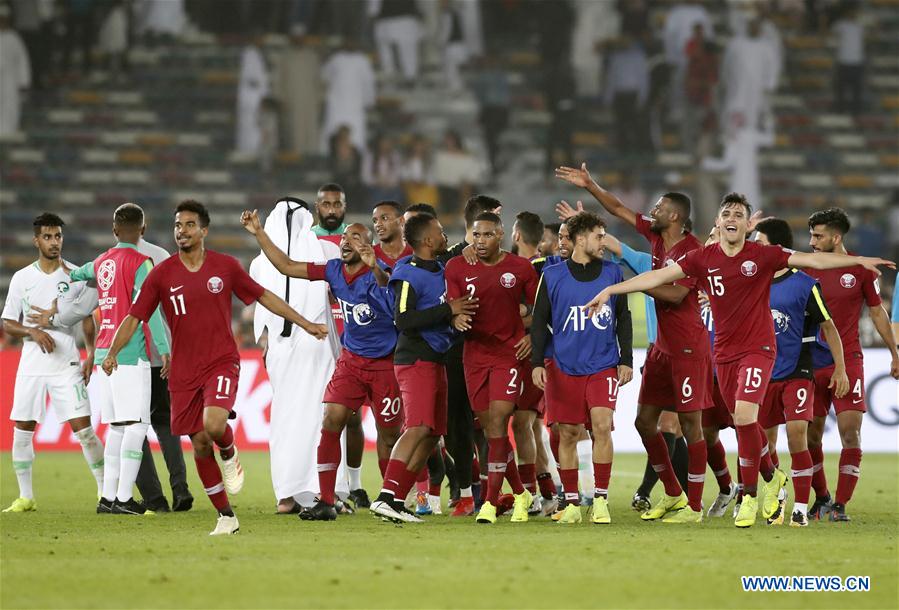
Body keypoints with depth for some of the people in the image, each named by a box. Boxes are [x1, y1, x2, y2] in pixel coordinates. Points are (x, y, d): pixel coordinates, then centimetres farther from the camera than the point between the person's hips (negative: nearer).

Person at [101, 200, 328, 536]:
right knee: (199, 445, 2)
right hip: (184, 371, 2)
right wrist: (113, 351, -17)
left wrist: (306, 324, 11)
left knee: (214, 425, -28)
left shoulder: (225, 266, 0)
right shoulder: (161, 274, -1)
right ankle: (226, 517, 14)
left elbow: (264, 297, 11)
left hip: (222, 363, -2)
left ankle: (230, 455, 9)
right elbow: (134, 317, -1)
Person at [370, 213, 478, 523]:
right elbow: (403, 319, -23)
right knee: (418, 428, -20)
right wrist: (448, 311, -22)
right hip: (416, 360, -10)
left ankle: (396, 500, 8)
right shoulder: (408, 275, -13)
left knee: (431, 434, 7)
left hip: (436, 361, 10)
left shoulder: (441, 270, 14)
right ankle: (386, 497, -24)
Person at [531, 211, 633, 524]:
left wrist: (626, 360, 8)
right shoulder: (552, 276, 2)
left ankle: (601, 500, -6)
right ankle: (571, 504, 11)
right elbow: (540, 322, 5)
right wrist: (537, 363, -2)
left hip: (604, 366, 0)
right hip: (565, 367, 0)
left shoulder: (612, 273, 7)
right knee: (568, 434, 2)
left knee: (602, 425, -14)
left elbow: (623, 318, 13)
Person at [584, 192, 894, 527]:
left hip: (758, 348, -4)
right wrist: (610, 290, -6)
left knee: (744, 417, -18)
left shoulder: (762, 255, -7)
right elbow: (659, 276, -2)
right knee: (744, 423, 11)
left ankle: (750, 496, -7)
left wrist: (858, 260, -17)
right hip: (724, 352, 4)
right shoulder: (703, 258, 0)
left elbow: (812, 259, -10)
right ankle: (773, 477, 37)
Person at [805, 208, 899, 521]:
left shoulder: (860, 269, -1)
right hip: (812, 363, 3)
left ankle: (840, 504, -4)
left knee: (850, 433, -9)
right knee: (810, 436, 5)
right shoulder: (807, 269, 5)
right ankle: (821, 498, 22)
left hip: (848, 362, -3)